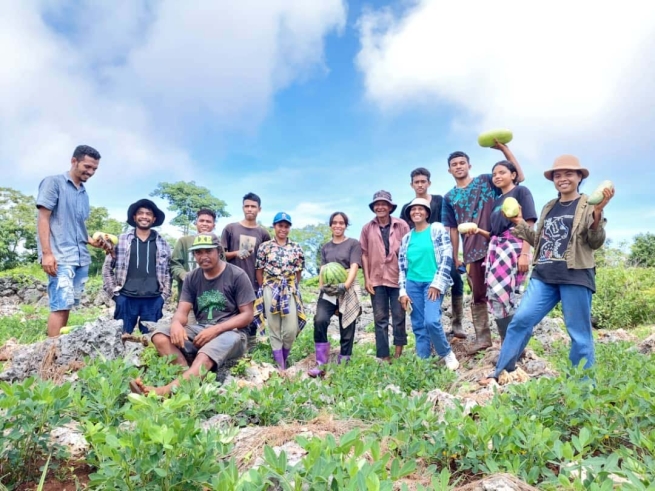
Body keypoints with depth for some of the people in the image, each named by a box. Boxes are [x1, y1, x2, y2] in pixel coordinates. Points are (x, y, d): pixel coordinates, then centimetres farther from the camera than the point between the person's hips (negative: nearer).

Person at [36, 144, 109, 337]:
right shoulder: (53, 182, 1)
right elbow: (43, 218, -6)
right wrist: (47, 252, -14)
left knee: (67, 306, 7)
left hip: (81, 258, 7)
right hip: (60, 256, -6)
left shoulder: (84, 194, 18)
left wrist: (95, 242, 3)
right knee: (60, 306, -12)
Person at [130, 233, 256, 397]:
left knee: (205, 356, -38)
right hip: (200, 330, 5)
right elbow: (182, 311, 1)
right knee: (160, 337, -21)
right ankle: (191, 380, -36)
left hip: (230, 332, -5)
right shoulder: (192, 278, 9)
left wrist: (215, 330, -21)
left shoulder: (237, 275, -5)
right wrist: (176, 323, -25)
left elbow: (247, 315, -8)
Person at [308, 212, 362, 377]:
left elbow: (354, 267, -7)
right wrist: (321, 287, -2)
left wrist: (345, 286, -22)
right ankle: (321, 364, -13)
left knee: (347, 330, 0)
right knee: (319, 321, -20)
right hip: (328, 292, 2)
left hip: (347, 293, -2)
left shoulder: (354, 244, 4)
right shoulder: (325, 247, 17)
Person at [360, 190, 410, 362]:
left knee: (399, 316, 9)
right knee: (380, 319, 6)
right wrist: (366, 279, 0)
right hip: (376, 279, 1)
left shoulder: (401, 225, -1)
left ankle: (399, 351, 26)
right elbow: (364, 254, 5)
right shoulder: (367, 228, 4)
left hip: (398, 278, -1)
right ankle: (383, 356, 14)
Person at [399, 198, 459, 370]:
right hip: (413, 284, 4)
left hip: (433, 282, -4)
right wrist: (403, 291, 4)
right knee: (418, 326, 5)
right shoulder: (407, 238, 12)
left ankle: (447, 353, 6)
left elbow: (447, 257, -6)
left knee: (432, 321, -18)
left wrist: (437, 283, -12)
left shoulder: (437, 229, 1)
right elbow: (402, 266, 12)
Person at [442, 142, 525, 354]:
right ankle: (482, 337, 19)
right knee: (478, 295, 9)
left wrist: (504, 149, -8)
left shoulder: (486, 181, 6)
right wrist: (455, 255, 6)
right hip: (471, 252, 3)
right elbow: (453, 229, 11)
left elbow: (519, 177, -2)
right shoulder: (449, 198, 12)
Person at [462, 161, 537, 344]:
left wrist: (525, 254, -17)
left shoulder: (521, 191, 4)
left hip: (514, 247, -7)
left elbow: (529, 225, -7)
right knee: (496, 295, 1)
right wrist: (479, 231, 0)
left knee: (504, 294, -14)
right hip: (496, 250, 7)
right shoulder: (496, 202, 23)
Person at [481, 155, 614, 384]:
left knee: (579, 334, 3)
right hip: (544, 275, 5)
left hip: (575, 276, -5)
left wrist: (598, 213, -22)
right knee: (520, 320, 0)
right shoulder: (549, 208, 17)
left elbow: (595, 243, -7)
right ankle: (500, 372, 10)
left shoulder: (588, 206, 1)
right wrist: (519, 223, 12)